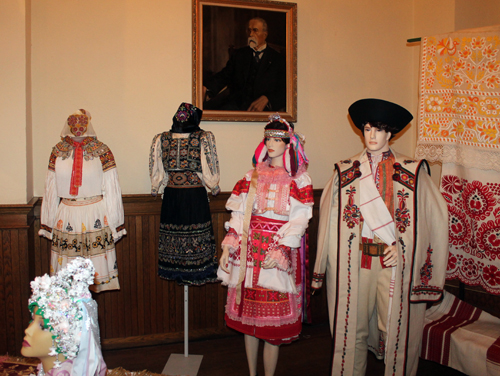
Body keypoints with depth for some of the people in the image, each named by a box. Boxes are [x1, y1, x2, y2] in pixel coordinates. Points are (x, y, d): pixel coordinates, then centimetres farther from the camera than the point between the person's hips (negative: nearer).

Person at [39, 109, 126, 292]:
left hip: (96, 215, -2)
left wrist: (114, 224, -1)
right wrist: (48, 223, 11)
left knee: (96, 261, -1)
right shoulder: (58, 152, 7)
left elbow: (111, 190, 0)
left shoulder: (102, 151, 0)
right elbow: (51, 189, 11)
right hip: (66, 216, 2)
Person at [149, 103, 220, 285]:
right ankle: (195, 272, 14)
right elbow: (210, 172, -4)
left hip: (171, 195, 3)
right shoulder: (204, 138, -6)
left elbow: (156, 173, 7)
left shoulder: (160, 140, 2)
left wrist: (157, 188, 23)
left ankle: (174, 271, 19)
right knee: (196, 236, 6)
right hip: (196, 195, -2)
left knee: (172, 234, 10)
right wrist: (214, 187, 12)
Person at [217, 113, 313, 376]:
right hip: (249, 249, 3)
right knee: (248, 314, 9)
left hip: (279, 251, -3)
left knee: (273, 317, -1)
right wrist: (228, 246, -3)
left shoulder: (298, 179, 0)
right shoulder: (254, 175, 10)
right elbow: (239, 212, 6)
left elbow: (299, 219, -7)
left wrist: (279, 251, -18)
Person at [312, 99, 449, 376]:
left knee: (396, 328, 5)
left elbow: (434, 216, -1)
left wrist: (401, 247, -9)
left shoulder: (412, 172, 1)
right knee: (353, 326, 9)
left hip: (395, 261, -1)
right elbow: (329, 214, 9)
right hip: (356, 259, 2)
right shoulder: (346, 171, 7)